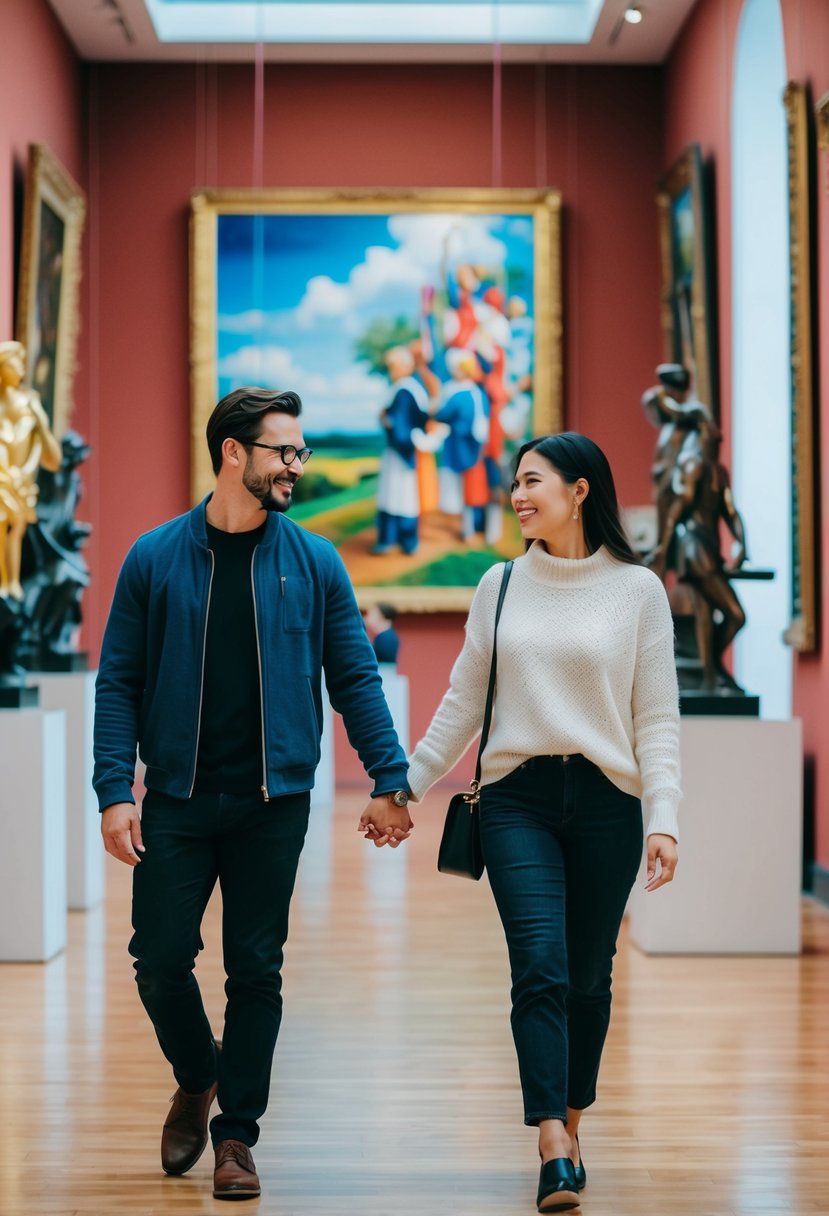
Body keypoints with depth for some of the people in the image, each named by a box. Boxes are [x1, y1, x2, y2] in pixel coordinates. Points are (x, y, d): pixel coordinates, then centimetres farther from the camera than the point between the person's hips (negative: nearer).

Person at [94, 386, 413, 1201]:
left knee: (256, 971, 4)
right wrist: (115, 791, -9)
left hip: (273, 803, 1)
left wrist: (389, 780, -2)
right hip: (177, 799, 0)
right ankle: (197, 1077, 30)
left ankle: (236, 1136, 18)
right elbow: (118, 682, 1)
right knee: (160, 959, 1)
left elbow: (355, 678, 5)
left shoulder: (314, 563, 3)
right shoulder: (155, 558, 1)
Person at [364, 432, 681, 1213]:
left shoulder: (637, 590, 2)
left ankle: (569, 1128, 24)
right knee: (540, 967, -13)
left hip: (605, 801, 0)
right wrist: (405, 785, 11)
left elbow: (656, 719, 0)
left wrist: (664, 819, -9)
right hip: (517, 798, 1)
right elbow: (461, 704, 14)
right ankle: (554, 1152, -16)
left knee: (587, 978, 7)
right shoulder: (501, 586, 8)